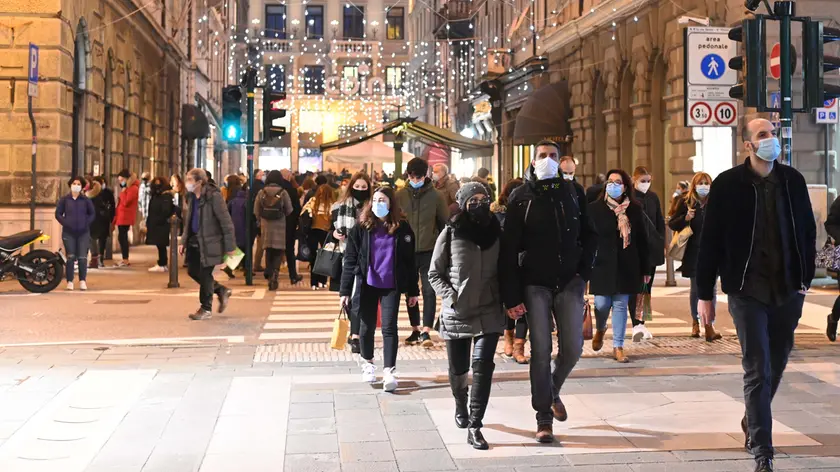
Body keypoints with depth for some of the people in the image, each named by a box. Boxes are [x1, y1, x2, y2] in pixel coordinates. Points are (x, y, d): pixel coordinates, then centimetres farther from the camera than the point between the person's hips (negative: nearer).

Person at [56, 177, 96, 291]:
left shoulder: (86, 200, 5)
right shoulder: (64, 200, 5)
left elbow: (92, 214, 9)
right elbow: (58, 214, 7)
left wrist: (86, 223, -4)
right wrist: (65, 223, -5)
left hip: (83, 233, 0)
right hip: (68, 233, 0)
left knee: (82, 258, -5)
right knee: (70, 257, -2)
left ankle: (82, 281, 2)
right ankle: (70, 281, 4)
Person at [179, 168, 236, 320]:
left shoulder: (213, 196, -17)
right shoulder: (191, 197, 7)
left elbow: (226, 222, -16)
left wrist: (230, 246, -15)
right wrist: (184, 241, 11)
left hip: (209, 242, -8)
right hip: (194, 241, 8)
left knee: (205, 274, -3)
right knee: (193, 271, 10)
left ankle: (206, 309, 12)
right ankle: (221, 290, 28)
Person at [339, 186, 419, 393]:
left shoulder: (402, 228, 0)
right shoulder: (362, 227, -3)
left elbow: (410, 261, 4)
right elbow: (350, 260, -3)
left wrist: (413, 291, 4)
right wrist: (345, 290, -8)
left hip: (391, 286, -1)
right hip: (367, 284, 1)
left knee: (389, 328, -6)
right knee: (367, 326, 10)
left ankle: (389, 372, -4)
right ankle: (367, 364, 31)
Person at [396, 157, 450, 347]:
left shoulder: (436, 196, -2)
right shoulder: (400, 195, 1)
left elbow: (445, 223, 4)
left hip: (429, 251, -2)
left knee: (429, 291, -7)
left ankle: (426, 332, -6)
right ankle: (415, 330, 21)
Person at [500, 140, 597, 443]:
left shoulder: (573, 193, 6)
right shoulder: (521, 197, -2)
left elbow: (588, 235, 12)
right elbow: (509, 249, -6)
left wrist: (584, 271, -2)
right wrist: (512, 296, -11)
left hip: (569, 282, 2)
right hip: (535, 284, -2)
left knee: (572, 348, 0)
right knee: (541, 351, -3)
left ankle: (553, 391, 31)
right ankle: (544, 418, 8)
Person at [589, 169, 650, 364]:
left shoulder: (635, 209, 4)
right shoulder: (595, 208, -2)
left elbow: (642, 240, 7)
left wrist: (645, 268, 6)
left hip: (626, 266, 1)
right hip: (602, 265, -1)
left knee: (621, 304, 2)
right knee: (602, 304, 1)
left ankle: (618, 347, 11)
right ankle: (600, 330, 34)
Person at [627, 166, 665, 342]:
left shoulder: (653, 198, 10)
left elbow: (660, 223, 15)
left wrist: (662, 245, 9)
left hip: (651, 249, 5)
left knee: (647, 286, 9)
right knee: (636, 286, -10)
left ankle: (641, 323, 18)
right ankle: (636, 325, -17)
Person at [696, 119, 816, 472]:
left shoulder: (793, 181, 4)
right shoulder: (728, 185, -6)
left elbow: (807, 232, 12)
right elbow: (710, 242, -4)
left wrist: (805, 278, 8)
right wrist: (705, 294, -4)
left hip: (788, 291, 4)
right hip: (747, 292, -4)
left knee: (776, 366, 15)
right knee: (757, 371, -3)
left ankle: (753, 422, 40)